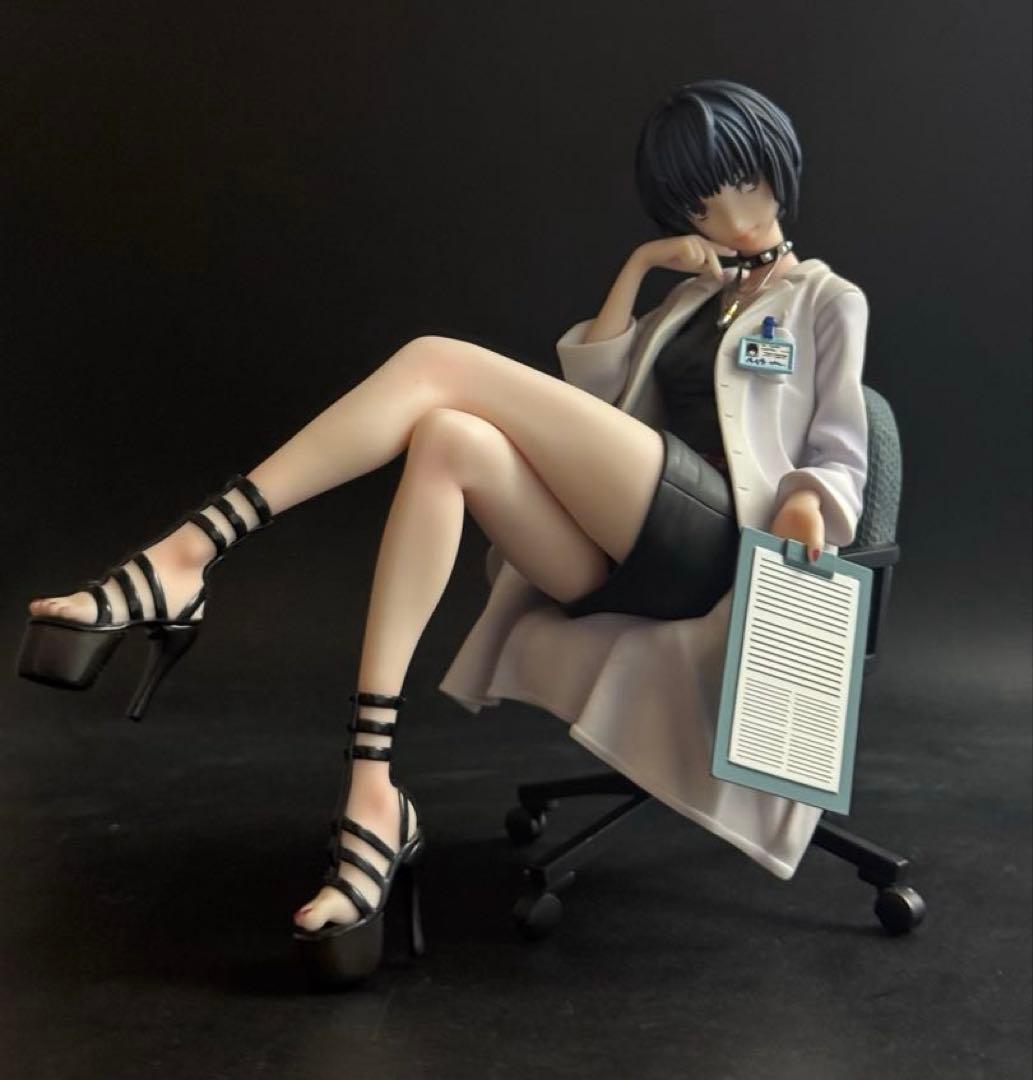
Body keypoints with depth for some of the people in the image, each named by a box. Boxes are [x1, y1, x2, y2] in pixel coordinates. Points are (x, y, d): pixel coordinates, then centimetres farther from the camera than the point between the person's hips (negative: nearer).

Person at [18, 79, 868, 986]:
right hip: (629, 557, 6)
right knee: (449, 440, -27)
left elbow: (841, 458, 6)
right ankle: (372, 793, -35)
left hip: (715, 540, -6)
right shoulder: (691, 303, 35)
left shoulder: (829, 302, 19)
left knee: (437, 364, -18)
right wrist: (638, 267, 16)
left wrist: (809, 502, -17)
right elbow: (586, 399, 19)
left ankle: (189, 556, -28)